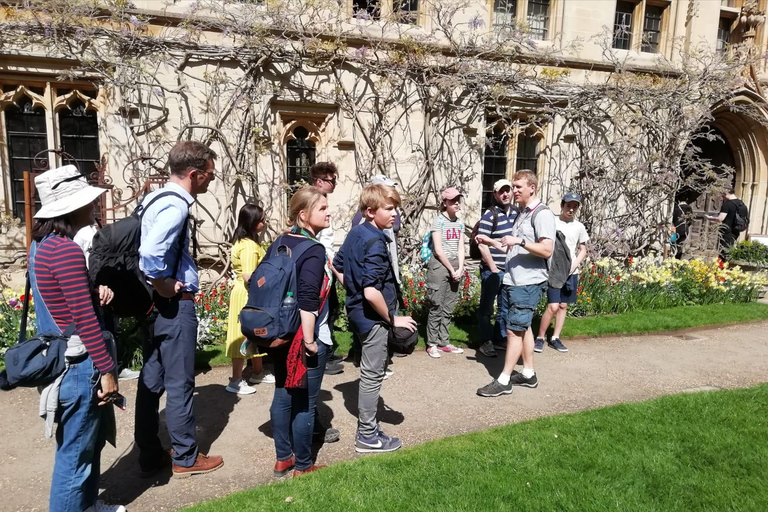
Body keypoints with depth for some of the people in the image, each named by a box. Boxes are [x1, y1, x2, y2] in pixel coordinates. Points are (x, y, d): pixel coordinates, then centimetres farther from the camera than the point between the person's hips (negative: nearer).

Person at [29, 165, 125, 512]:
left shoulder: (42, 245, 8)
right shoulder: (66, 250, -22)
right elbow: (85, 319, -23)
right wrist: (106, 370, -18)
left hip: (58, 358, 10)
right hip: (78, 365, -10)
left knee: (89, 440, 24)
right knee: (76, 450, 6)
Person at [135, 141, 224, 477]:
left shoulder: (155, 198, 10)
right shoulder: (176, 205, -19)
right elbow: (150, 252, -34)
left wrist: (158, 287, 10)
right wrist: (165, 286, -19)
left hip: (154, 304, 9)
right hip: (175, 304, -9)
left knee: (151, 381, 16)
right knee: (179, 383, 4)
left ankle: (149, 456, 29)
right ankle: (185, 458, 20)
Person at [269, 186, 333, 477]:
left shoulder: (279, 243, 6)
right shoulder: (314, 250, -18)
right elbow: (307, 300, -26)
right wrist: (309, 339, -19)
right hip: (304, 337, -8)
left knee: (283, 396, 17)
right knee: (305, 403, 6)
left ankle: (283, 459, 32)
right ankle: (303, 467, 21)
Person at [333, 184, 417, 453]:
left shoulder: (355, 232, 4)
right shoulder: (375, 242, -23)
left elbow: (337, 266, 14)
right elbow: (372, 292, -30)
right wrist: (392, 319, -18)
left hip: (358, 310, 9)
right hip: (374, 317, -9)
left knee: (370, 373, 21)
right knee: (373, 375, 5)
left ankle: (367, 424, 35)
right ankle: (367, 436, 19)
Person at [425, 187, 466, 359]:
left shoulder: (460, 223, 12)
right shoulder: (439, 220, -7)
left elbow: (461, 249, 10)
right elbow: (438, 250, -11)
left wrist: (460, 269, -3)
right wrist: (451, 269, -8)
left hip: (455, 267, 6)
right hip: (439, 266, -6)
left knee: (448, 308, 9)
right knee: (436, 307, -3)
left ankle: (443, 342, 18)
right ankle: (432, 344, 6)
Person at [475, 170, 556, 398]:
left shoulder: (542, 214, -13)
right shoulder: (521, 213, 16)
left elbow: (546, 250, -21)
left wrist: (519, 241, -26)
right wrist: (491, 242, 14)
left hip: (528, 283, -9)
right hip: (514, 281, 9)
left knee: (514, 329, -6)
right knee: (523, 327, 14)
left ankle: (504, 380, 0)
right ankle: (528, 374, 25)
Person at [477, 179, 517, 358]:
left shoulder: (516, 213, 8)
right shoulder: (489, 215, -11)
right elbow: (482, 244, -15)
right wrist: (493, 268, -14)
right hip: (492, 270, -6)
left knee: (505, 308, 15)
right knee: (487, 307, 4)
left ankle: (500, 338, 28)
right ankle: (486, 342, 14)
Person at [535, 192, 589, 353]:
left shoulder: (579, 227, 8)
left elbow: (583, 250, 14)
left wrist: (574, 265, -3)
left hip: (571, 273, 4)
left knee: (563, 306, 9)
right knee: (553, 306, -10)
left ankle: (555, 338, 19)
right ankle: (540, 337, 5)